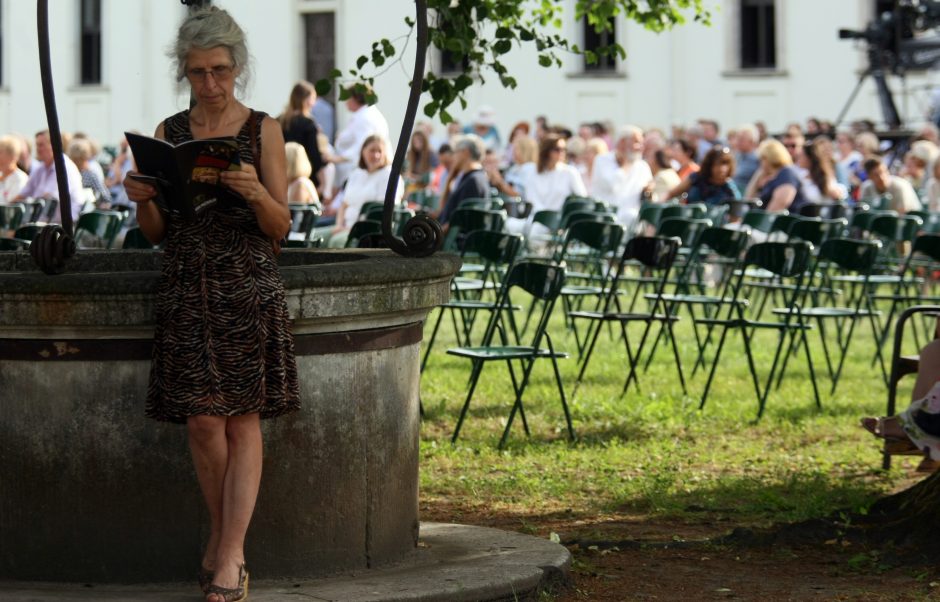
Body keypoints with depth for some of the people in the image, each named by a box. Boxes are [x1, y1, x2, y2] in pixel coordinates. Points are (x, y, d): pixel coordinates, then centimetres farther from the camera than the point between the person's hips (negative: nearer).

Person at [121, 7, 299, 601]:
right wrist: (142, 199, -10)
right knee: (202, 420, -2)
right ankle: (227, 541, 16)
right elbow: (157, 232, 12)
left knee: (243, 418, -4)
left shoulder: (264, 130, 3)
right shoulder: (168, 133, 10)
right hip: (187, 287, 2)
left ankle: (229, 553, -4)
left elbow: (281, 228, 0)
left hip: (250, 286, -2)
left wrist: (256, 194, -21)